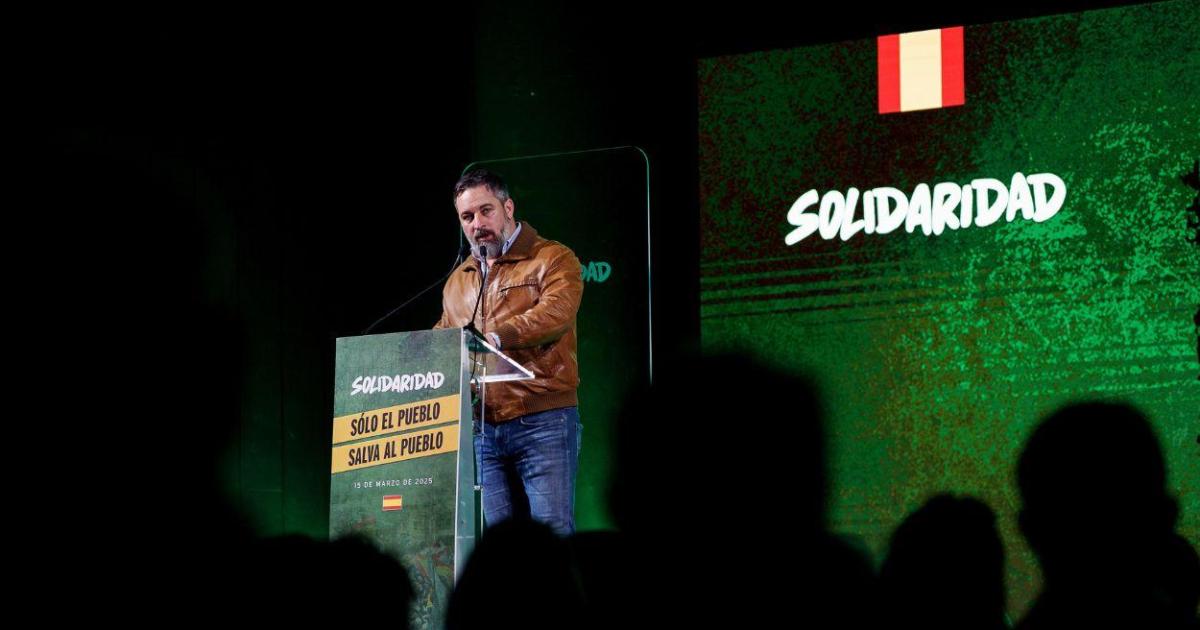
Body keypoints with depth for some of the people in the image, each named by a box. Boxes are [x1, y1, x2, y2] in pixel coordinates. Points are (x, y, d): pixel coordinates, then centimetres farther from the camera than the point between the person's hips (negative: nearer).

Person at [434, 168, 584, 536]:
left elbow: (556, 313, -18)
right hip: (484, 429, 6)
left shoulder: (552, 260, 1)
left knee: (552, 532, -10)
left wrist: (495, 337, -31)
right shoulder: (458, 281, 21)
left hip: (542, 422, -6)